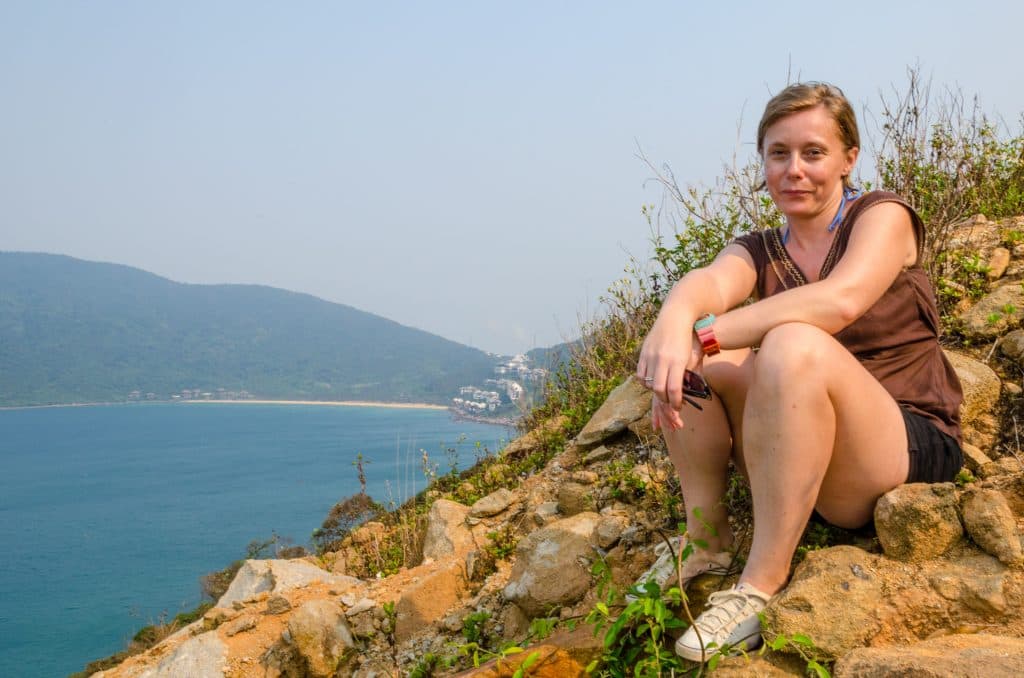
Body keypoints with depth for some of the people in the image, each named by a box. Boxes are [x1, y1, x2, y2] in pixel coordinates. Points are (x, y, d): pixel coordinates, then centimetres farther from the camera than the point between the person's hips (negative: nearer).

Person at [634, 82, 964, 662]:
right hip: (801, 455, 5)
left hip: (912, 452, -5)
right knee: (680, 347, -13)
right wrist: (676, 319, -42)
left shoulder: (883, 217, -2)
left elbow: (841, 299, -27)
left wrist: (705, 334, -34)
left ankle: (762, 586, -27)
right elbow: (711, 283, -18)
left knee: (794, 344, -34)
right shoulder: (758, 252, 9)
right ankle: (707, 540, -8)